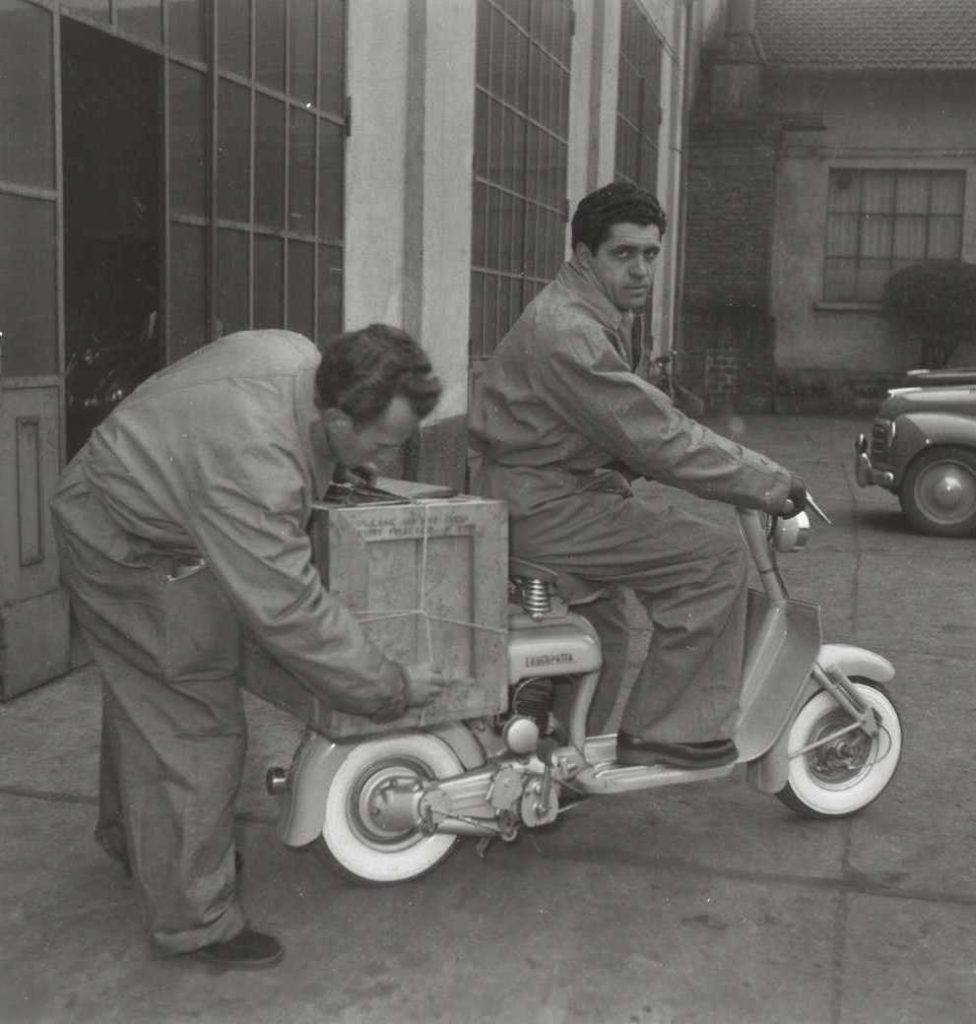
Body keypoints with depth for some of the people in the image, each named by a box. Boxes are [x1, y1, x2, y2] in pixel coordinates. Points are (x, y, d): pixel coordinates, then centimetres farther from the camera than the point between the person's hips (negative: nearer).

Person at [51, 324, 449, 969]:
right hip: (131, 552, -9)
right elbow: (291, 614, -36)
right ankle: (194, 920, 8)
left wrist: (340, 469, 4)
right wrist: (391, 690, -27)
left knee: (142, 694, 25)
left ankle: (131, 836, 46)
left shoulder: (301, 355, -15)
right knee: (196, 724, -6)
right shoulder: (254, 468, -41)